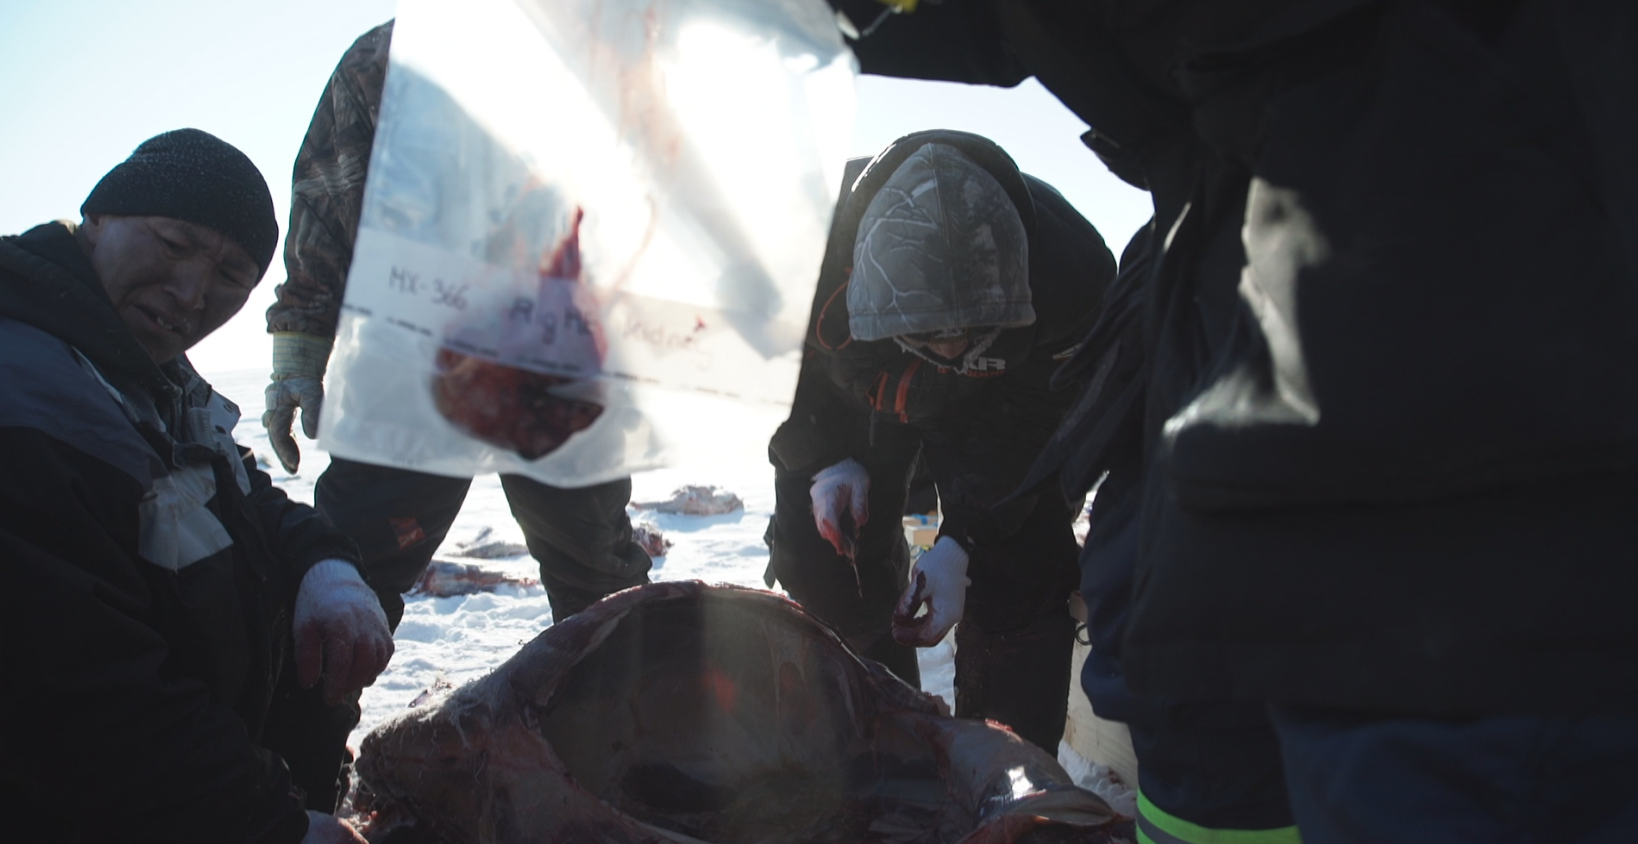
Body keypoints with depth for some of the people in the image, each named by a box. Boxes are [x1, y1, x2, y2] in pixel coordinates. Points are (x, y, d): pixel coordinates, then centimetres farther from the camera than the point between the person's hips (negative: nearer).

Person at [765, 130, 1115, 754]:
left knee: (1020, 571, -15)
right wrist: (824, 459, -25)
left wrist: (963, 542, -31)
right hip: (846, 397, 1)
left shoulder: (1072, 269, -41)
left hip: (992, 407, -1)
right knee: (817, 558, -3)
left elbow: (1033, 421, -24)